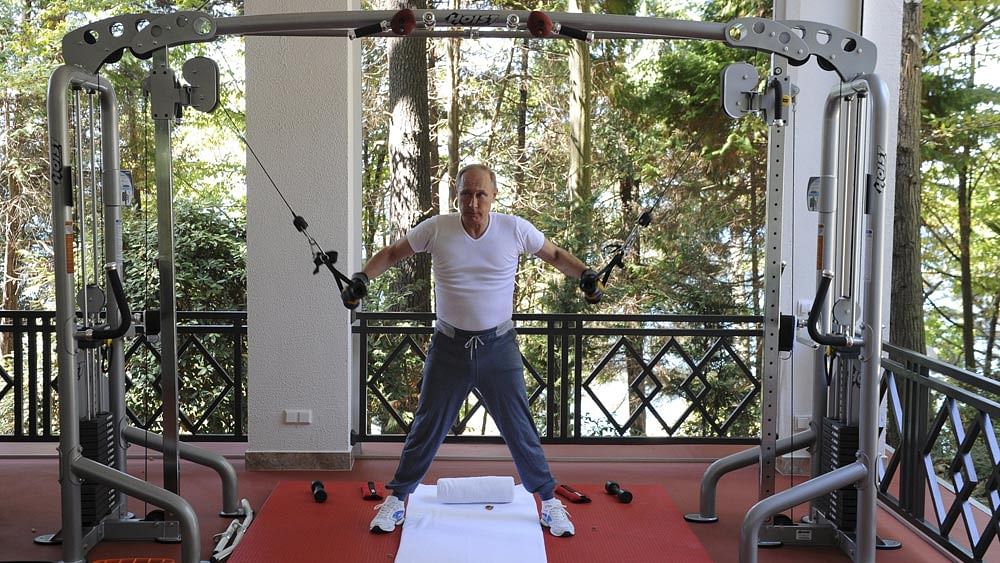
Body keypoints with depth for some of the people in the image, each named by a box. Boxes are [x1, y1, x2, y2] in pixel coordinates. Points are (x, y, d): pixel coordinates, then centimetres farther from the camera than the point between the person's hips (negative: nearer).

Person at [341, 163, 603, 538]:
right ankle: (397, 498, 29)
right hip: (449, 346, 1)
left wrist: (585, 275, -12)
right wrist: (363, 277, -11)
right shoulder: (436, 229, -7)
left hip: (499, 346, 0)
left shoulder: (515, 229, -8)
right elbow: (392, 253, 6)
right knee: (427, 427, 12)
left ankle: (549, 501, 25)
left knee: (520, 429, 7)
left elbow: (555, 255, 6)